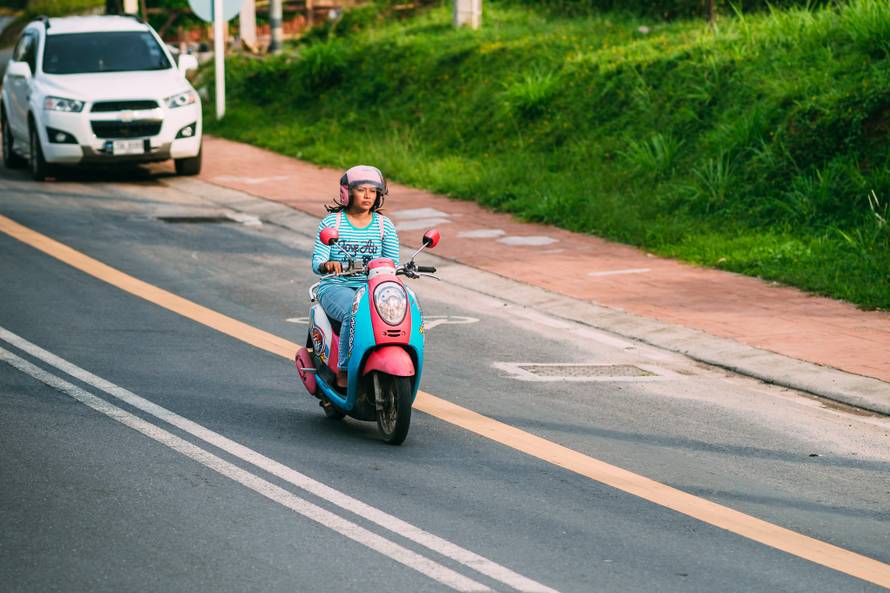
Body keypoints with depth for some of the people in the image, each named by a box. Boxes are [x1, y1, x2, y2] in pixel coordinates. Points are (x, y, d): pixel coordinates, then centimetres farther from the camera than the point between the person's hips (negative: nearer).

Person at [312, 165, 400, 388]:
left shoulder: (385, 225, 10)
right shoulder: (331, 222, 4)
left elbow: (394, 263, 6)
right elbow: (316, 262, -3)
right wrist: (327, 265, -27)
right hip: (336, 286, -3)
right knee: (355, 313, -36)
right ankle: (344, 371, -29)